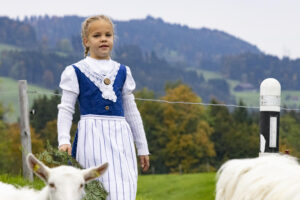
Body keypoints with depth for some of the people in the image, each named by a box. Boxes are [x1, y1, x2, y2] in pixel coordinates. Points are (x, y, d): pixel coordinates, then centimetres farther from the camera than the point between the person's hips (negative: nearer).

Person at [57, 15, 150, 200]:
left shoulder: (122, 72, 16)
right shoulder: (75, 72, 5)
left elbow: (131, 111, 20)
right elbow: (66, 109, 3)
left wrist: (143, 147, 21)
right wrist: (64, 140, -12)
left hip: (120, 136, 4)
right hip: (91, 136, -3)